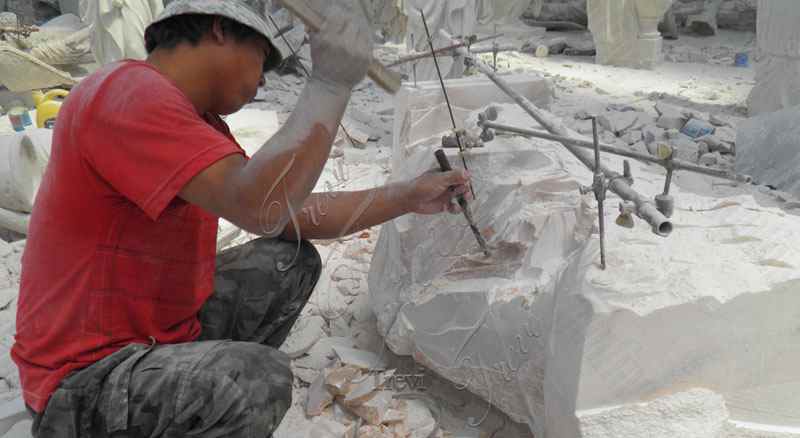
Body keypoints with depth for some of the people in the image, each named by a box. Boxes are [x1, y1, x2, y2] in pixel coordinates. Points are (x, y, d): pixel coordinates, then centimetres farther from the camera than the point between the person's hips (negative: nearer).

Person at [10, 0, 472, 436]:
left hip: (160, 331, 9)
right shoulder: (129, 93, -22)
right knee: (260, 377, -32)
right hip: (85, 380, -9)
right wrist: (332, 82, -26)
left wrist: (410, 196, 10)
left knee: (291, 262, 9)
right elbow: (261, 207, -35)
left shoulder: (202, 121, 8)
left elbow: (296, 215, 10)